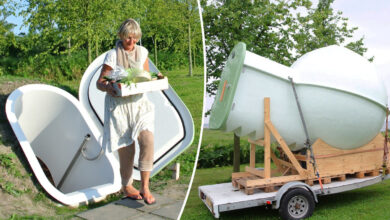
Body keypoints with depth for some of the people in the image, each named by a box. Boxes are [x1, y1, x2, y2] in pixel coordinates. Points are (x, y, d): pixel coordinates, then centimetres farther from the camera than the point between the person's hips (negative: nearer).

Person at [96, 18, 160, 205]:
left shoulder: (142, 52, 8)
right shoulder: (113, 55, -6)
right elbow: (99, 82, -7)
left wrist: (156, 78, -5)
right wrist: (107, 87, -30)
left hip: (139, 102, 4)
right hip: (119, 106, -3)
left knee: (148, 140, -15)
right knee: (126, 149, 3)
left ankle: (144, 187, -3)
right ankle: (126, 186, 26)